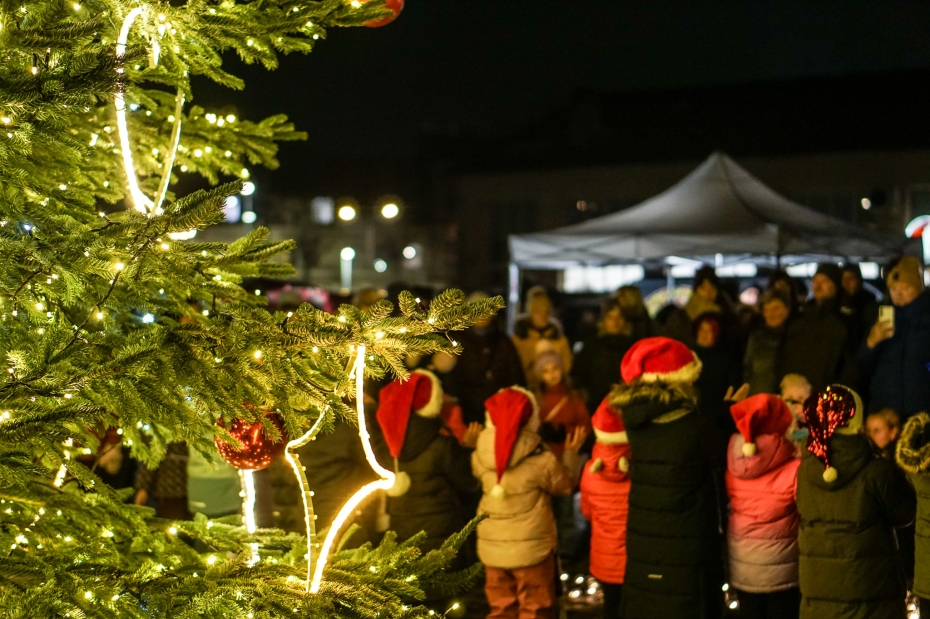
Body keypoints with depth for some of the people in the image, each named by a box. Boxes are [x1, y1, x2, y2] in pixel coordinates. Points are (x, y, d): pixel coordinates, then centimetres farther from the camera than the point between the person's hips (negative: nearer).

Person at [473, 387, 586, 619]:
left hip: (492, 548, 4)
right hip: (532, 547, -4)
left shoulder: (480, 456, -9)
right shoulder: (541, 460, -18)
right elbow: (565, 485, -1)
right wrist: (571, 453, 11)